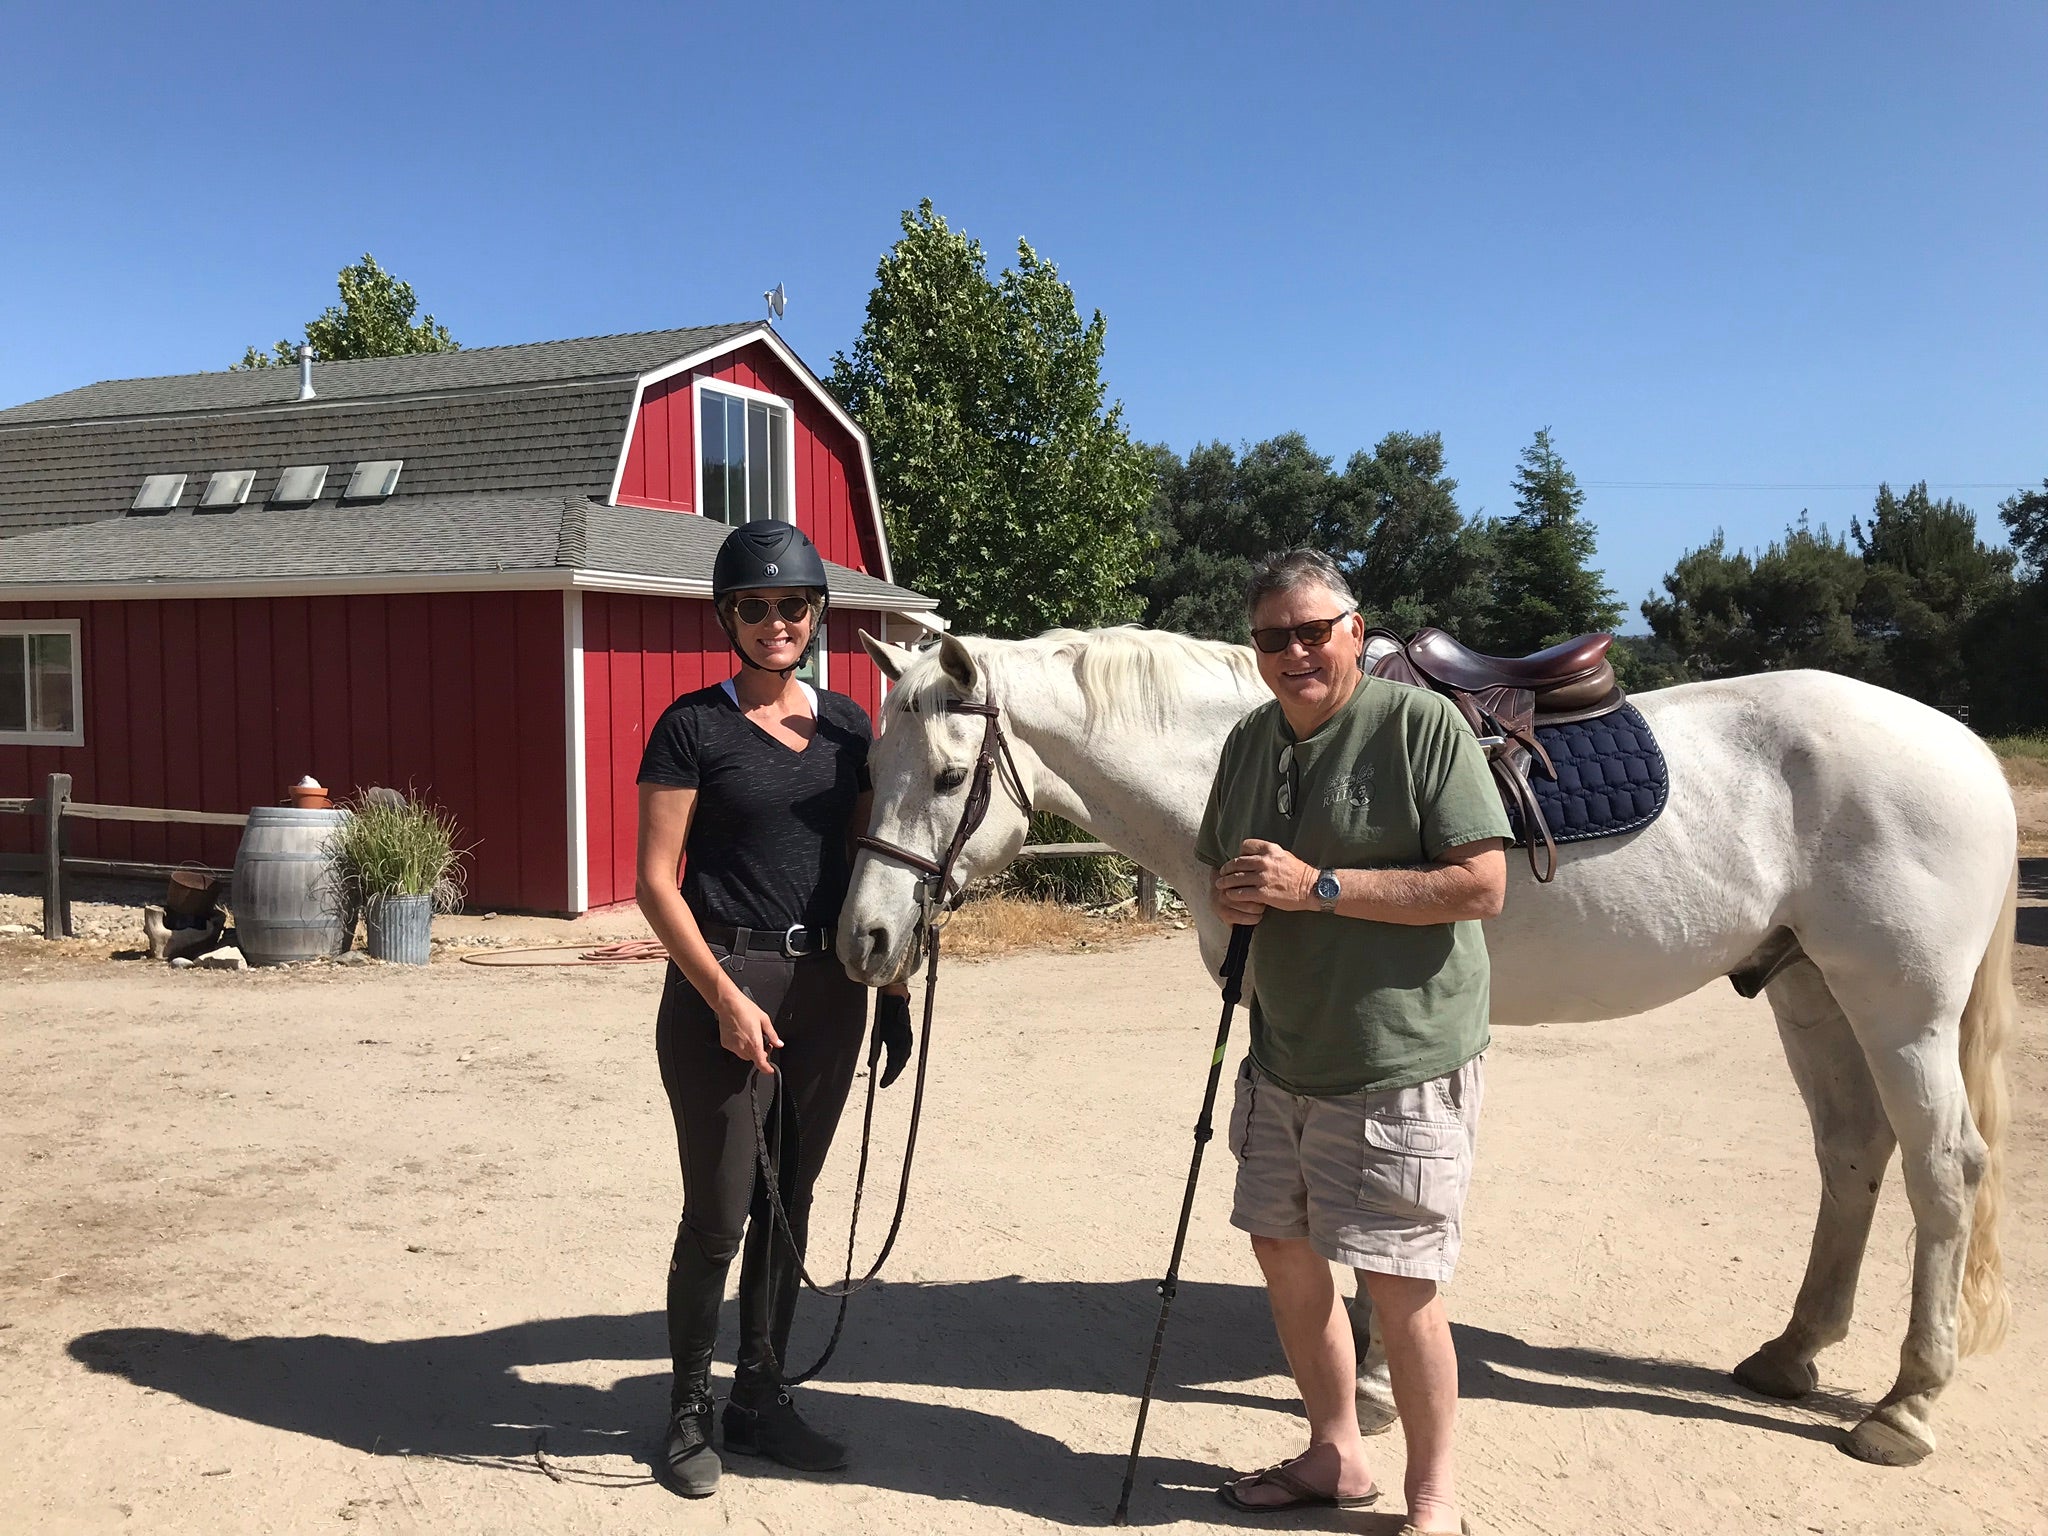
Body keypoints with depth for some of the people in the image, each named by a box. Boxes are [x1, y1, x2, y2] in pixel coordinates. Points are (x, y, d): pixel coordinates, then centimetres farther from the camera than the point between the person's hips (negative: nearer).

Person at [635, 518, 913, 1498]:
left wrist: (895, 990, 8)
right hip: (724, 987, -5)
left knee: (788, 1207, 14)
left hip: (828, 990, 5)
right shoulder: (693, 727, -6)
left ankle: (760, 1401, 30)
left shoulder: (848, 726, 8)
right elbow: (655, 881, -9)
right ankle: (689, 1408, 23)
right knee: (718, 1215, 2)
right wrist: (726, 998, -16)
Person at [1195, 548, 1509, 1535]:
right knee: (1283, 1251, 15)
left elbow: (1482, 886, -20)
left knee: (1396, 1284, -1)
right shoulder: (1253, 740, 7)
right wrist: (1230, 896, -5)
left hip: (1402, 1058, -7)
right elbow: (1222, 871, 20)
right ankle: (1335, 1457, 36)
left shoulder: (1421, 723, -14)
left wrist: (1319, 886, -24)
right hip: (1283, 1054, 7)